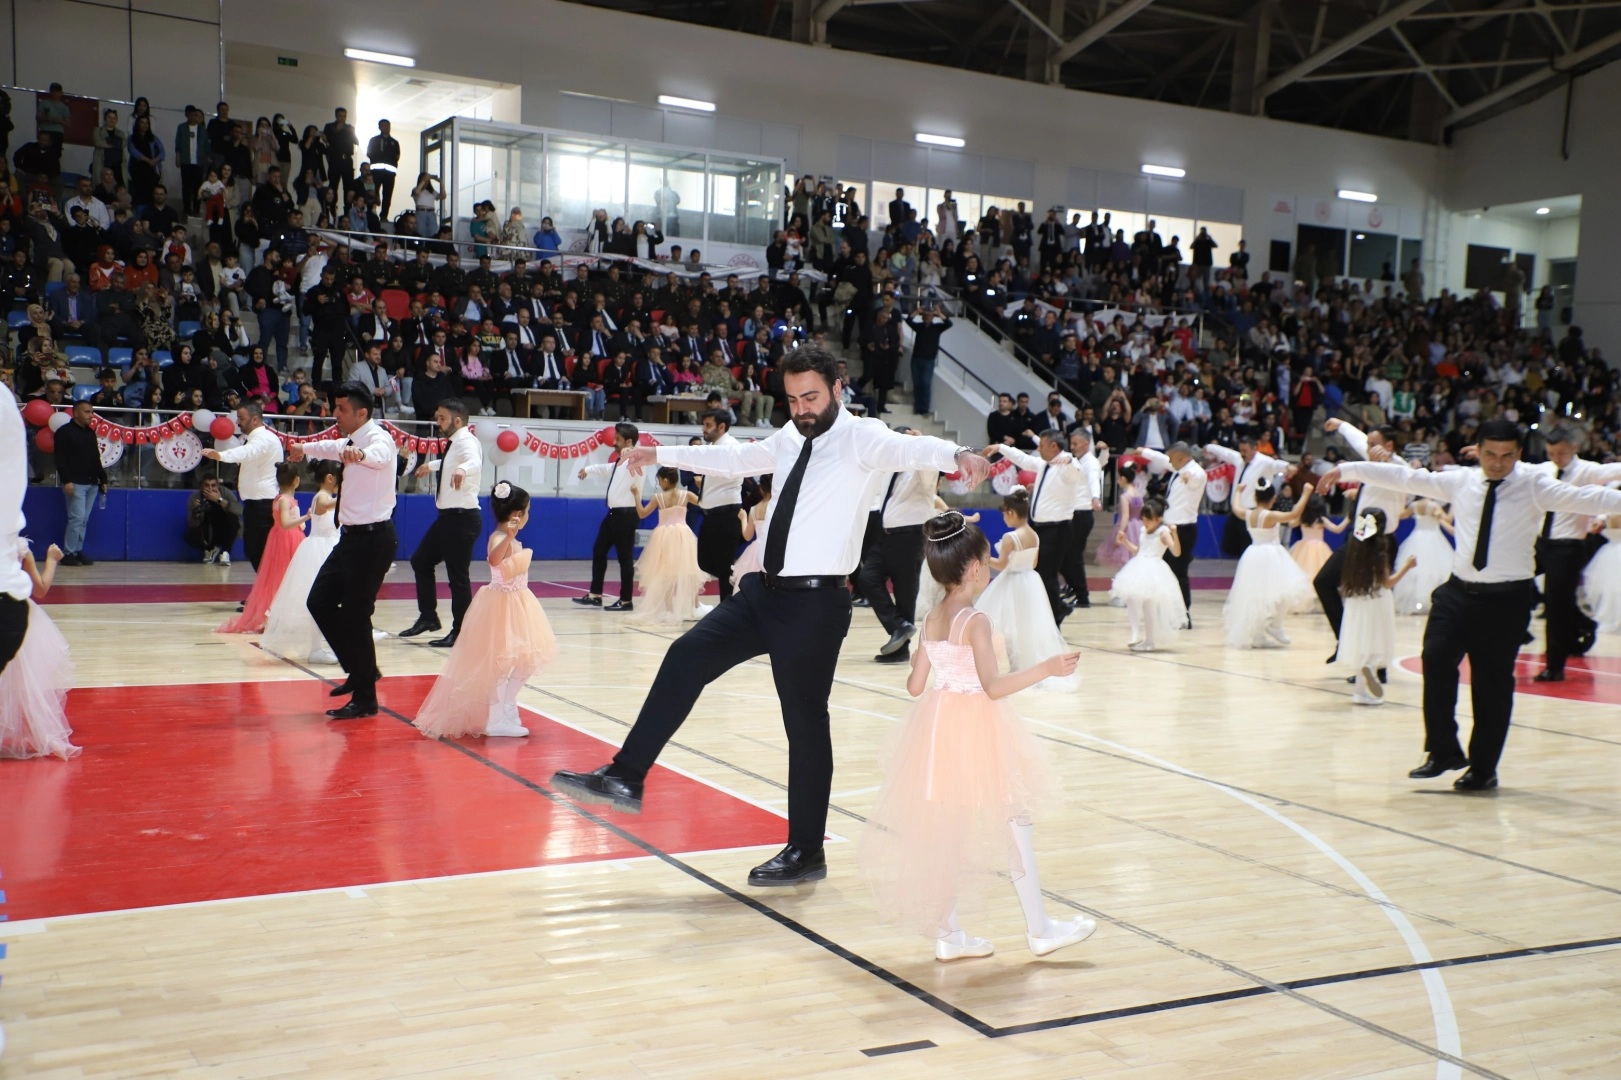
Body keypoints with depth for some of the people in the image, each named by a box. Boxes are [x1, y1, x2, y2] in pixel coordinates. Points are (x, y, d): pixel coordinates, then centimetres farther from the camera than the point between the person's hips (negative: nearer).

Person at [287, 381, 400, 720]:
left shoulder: (378, 438, -16)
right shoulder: (350, 441, 12)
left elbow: (380, 454, -42)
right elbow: (332, 447, 37)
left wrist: (359, 454, -64)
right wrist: (305, 448, 55)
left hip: (372, 539, -10)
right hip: (352, 537, 10)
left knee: (355, 614, -7)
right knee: (320, 602, 12)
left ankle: (365, 699, 4)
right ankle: (361, 670, 25)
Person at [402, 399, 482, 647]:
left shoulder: (466, 441, -15)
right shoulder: (453, 444, 14)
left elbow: (475, 462, -40)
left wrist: (461, 469, -60)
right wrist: (431, 465, 53)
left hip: (462, 518, -10)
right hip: (448, 516, 10)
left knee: (457, 576, -6)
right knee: (420, 561, 19)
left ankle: (460, 633, 3)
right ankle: (428, 617, 28)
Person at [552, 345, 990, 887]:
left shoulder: (861, 438, -9)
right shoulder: (789, 438, 13)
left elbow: (910, 449, -29)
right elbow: (733, 458, 28)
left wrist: (957, 455, -51)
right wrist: (661, 455, 35)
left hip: (815, 602, -7)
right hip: (764, 591, 7)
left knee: (805, 722, 2)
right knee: (686, 657, -1)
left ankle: (806, 852, 16)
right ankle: (625, 778, 6)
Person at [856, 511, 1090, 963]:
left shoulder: (931, 619, 4)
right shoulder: (976, 621, -18)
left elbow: (915, 685, 7)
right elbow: (993, 686, -24)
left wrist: (919, 664, 28)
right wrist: (1047, 668, -23)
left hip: (937, 723, 8)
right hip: (977, 729, -8)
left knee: (946, 828, 12)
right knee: (1015, 821, 4)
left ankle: (948, 934, 19)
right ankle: (1039, 929, 11)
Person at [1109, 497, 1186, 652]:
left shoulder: (1163, 532, -8)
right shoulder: (1144, 532, 13)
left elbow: (1177, 552, -19)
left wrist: (1175, 534, -31)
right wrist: (1125, 542, 16)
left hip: (1153, 573, -7)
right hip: (1139, 571, 7)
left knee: (1150, 607, -3)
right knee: (1133, 602, 1)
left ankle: (1150, 641, 6)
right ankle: (1137, 635, 9)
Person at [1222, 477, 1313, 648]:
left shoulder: (1248, 515, 3)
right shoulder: (1270, 516, -16)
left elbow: (1235, 509, 25)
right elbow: (1294, 514, -25)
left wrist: (1239, 491, 40)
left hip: (1253, 557, 7)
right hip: (1270, 557, -7)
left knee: (1254, 595, 10)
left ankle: (1256, 636, 14)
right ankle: (1273, 624, -13)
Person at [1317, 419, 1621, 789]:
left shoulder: (1533, 486, -2)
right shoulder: (1461, 481, 7)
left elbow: (1583, 498, -15)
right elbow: (1405, 477, 10)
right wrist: (1347, 470, 10)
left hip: (1507, 600, -3)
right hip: (1459, 591, 3)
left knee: (1492, 682, 3)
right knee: (1436, 659, -12)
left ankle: (1482, 769, 19)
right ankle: (1443, 751, 2)